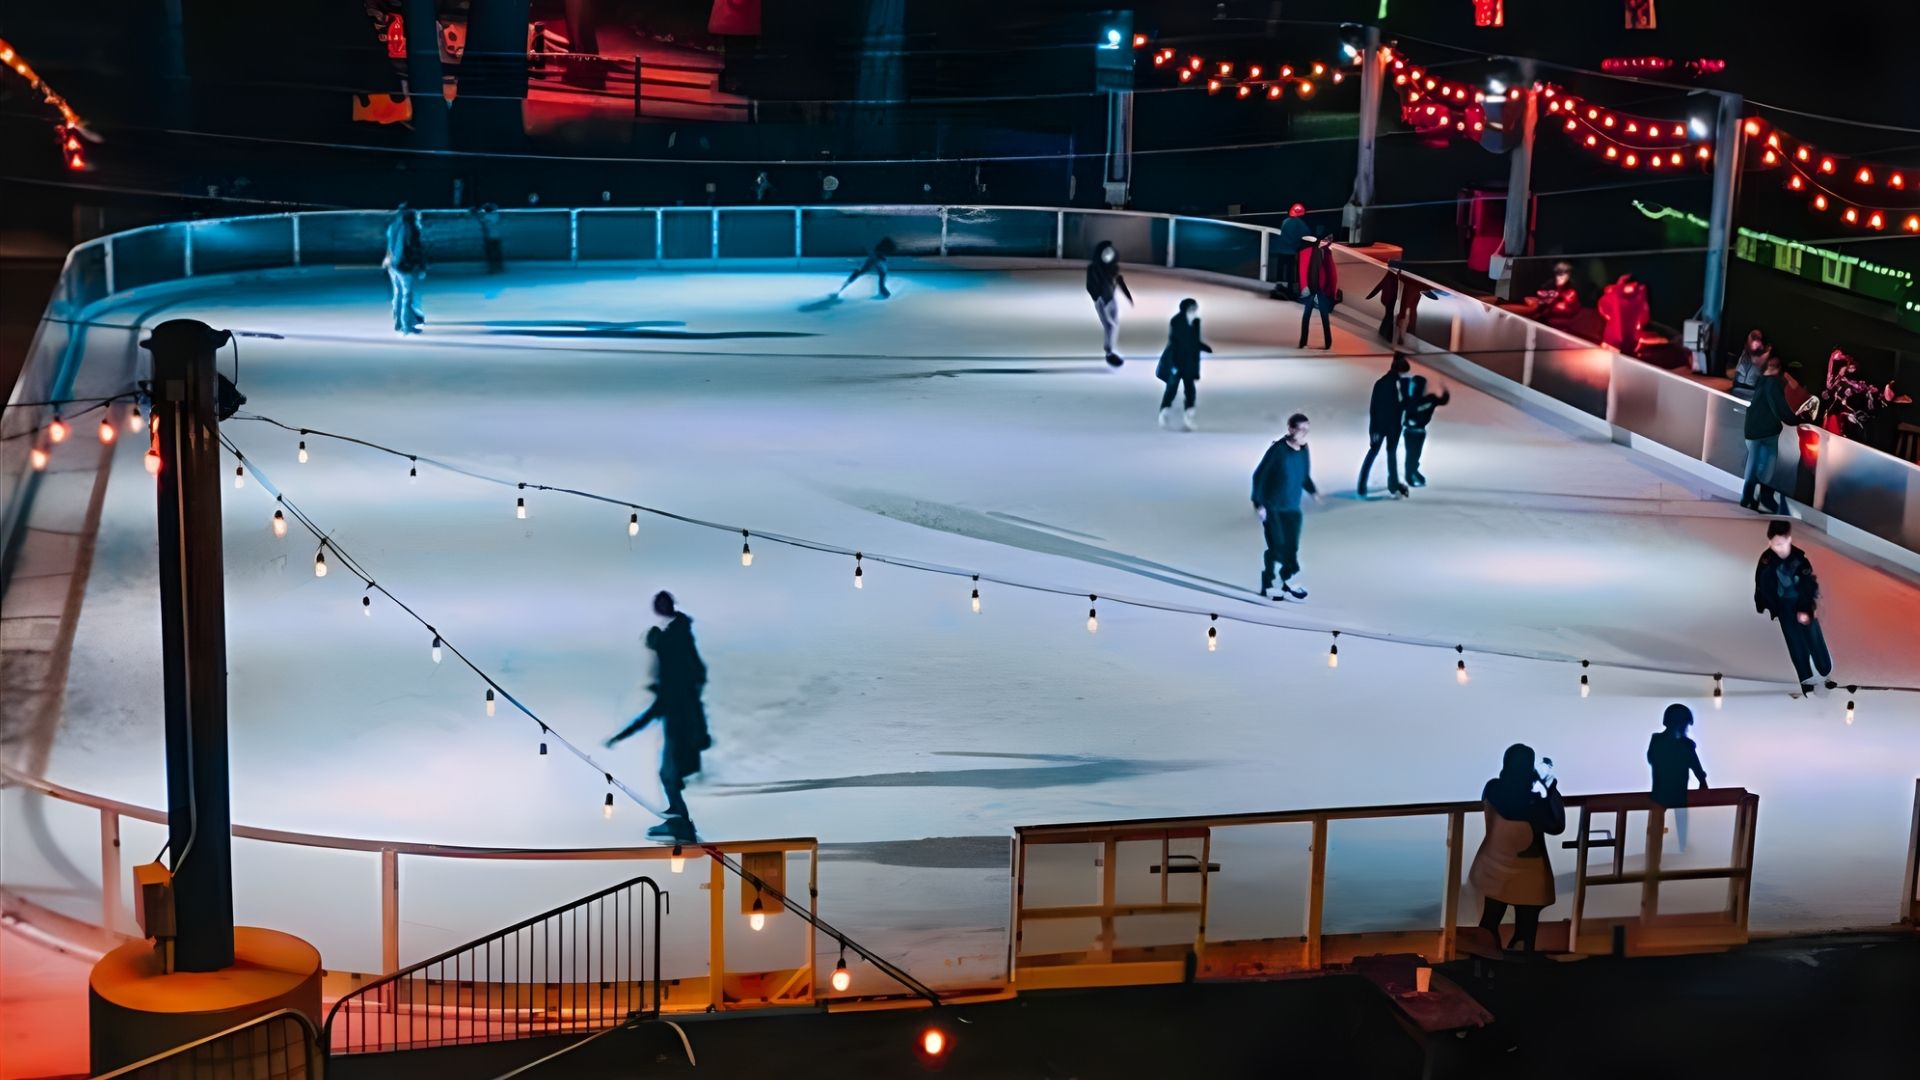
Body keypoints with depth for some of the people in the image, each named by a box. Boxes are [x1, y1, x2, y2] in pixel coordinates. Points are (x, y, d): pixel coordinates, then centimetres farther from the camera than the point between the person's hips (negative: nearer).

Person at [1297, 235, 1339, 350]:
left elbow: (1332, 271, 9)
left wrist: (1332, 290, 4)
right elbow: (1303, 268, -8)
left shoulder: (1327, 252, 8)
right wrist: (1304, 286, -16)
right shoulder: (1308, 251, -3)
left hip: (1323, 289, 3)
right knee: (1307, 314, 2)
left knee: (1325, 315, 4)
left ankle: (1328, 342, 6)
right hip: (1310, 288, -3)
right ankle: (1303, 342, 3)